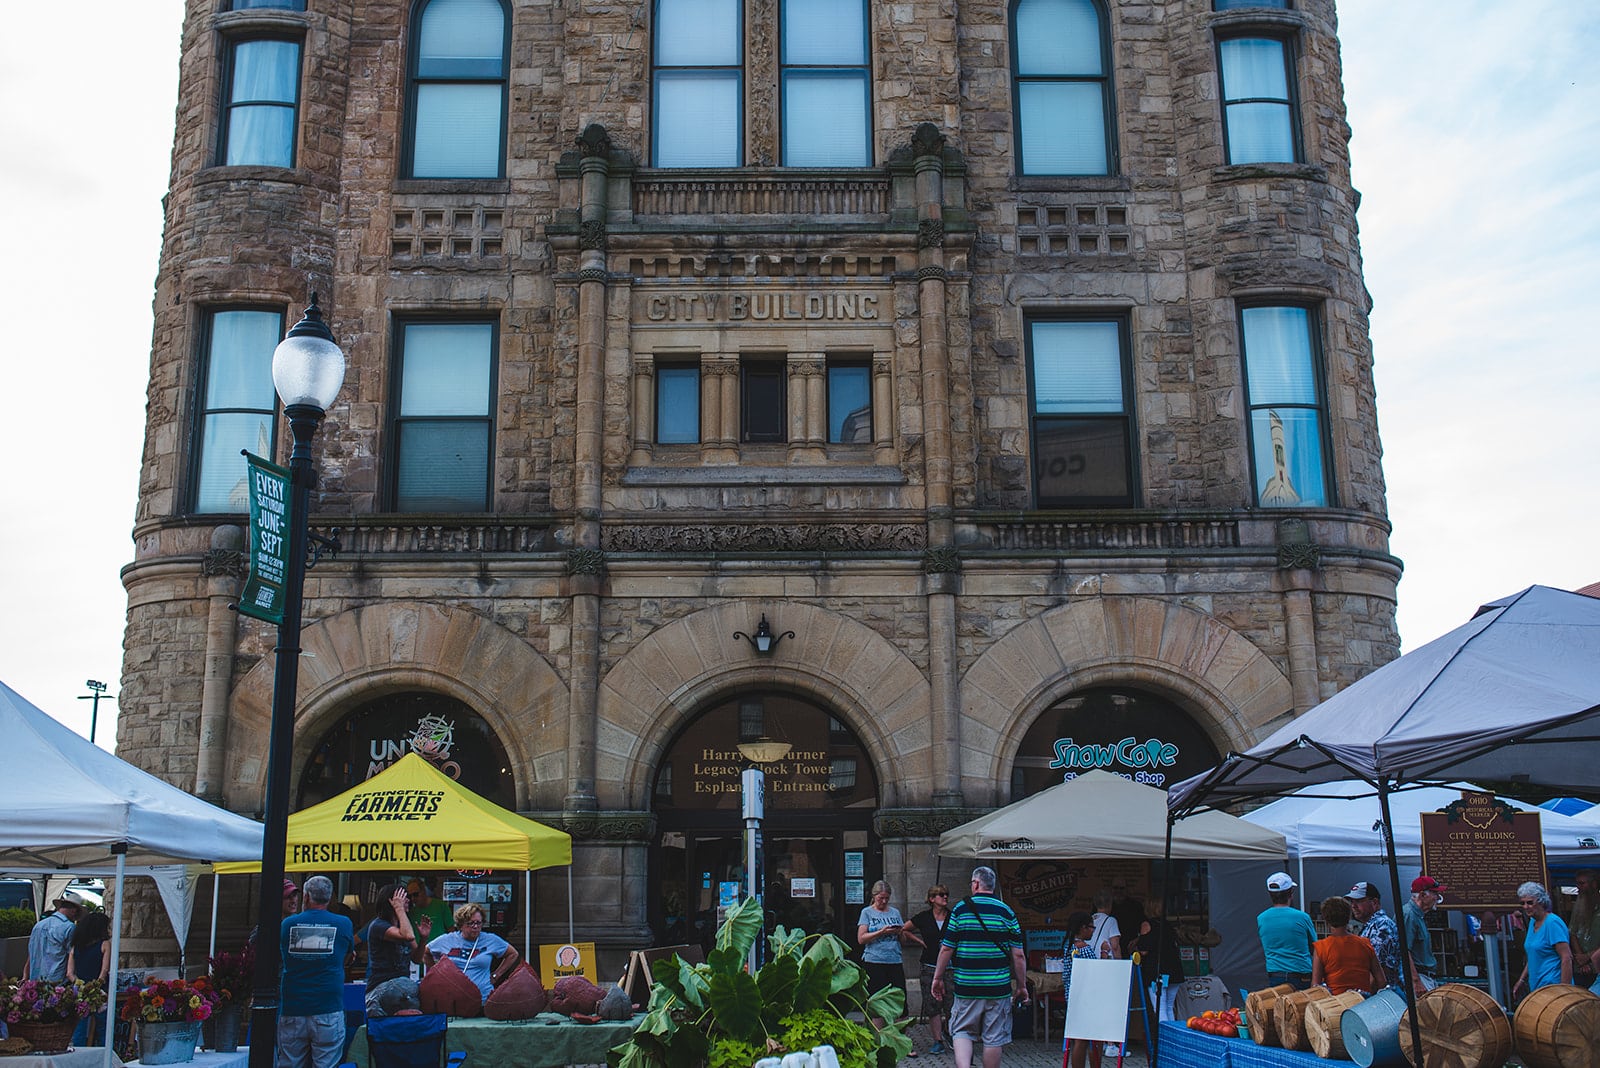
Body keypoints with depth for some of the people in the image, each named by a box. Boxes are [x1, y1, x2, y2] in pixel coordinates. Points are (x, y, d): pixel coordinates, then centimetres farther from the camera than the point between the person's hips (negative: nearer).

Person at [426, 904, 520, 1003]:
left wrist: (495, 975, 12)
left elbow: (513, 954, 19)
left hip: (483, 998, 0)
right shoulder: (446, 940, 8)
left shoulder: (491, 940, 7)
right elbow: (426, 953, 24)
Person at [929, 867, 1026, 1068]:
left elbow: (946, 949, -1)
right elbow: (1018, 955, 0)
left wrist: (938, 978, 9)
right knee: (994, 1038, 8)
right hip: (998, 987, 1)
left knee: (961, 1031, 8)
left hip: (966, 985, -1)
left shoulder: (960, 909, -1)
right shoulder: (1007, 912, 1)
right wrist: (1022, 986, 9)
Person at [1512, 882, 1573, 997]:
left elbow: (1566, 958, -18)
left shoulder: (1553, 923, -13)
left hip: (1553, 987, -8)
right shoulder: (1532, 922, 13)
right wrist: (1521, 980, 18)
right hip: (1536, 987, 8)